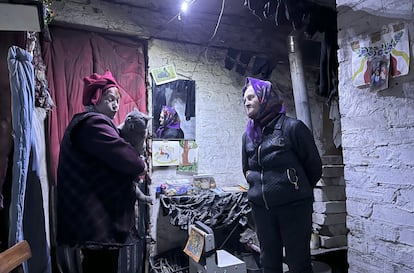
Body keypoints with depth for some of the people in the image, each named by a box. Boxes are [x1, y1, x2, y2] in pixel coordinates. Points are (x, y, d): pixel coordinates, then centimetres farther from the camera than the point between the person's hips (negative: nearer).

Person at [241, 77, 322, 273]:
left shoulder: (292, 127, -10)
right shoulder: (248, 134, 7)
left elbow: (314, 167, -2)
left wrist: (296, 189, 8)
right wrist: (257, 185, 9)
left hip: (294, 206, -5)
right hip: (261, 207, 5)